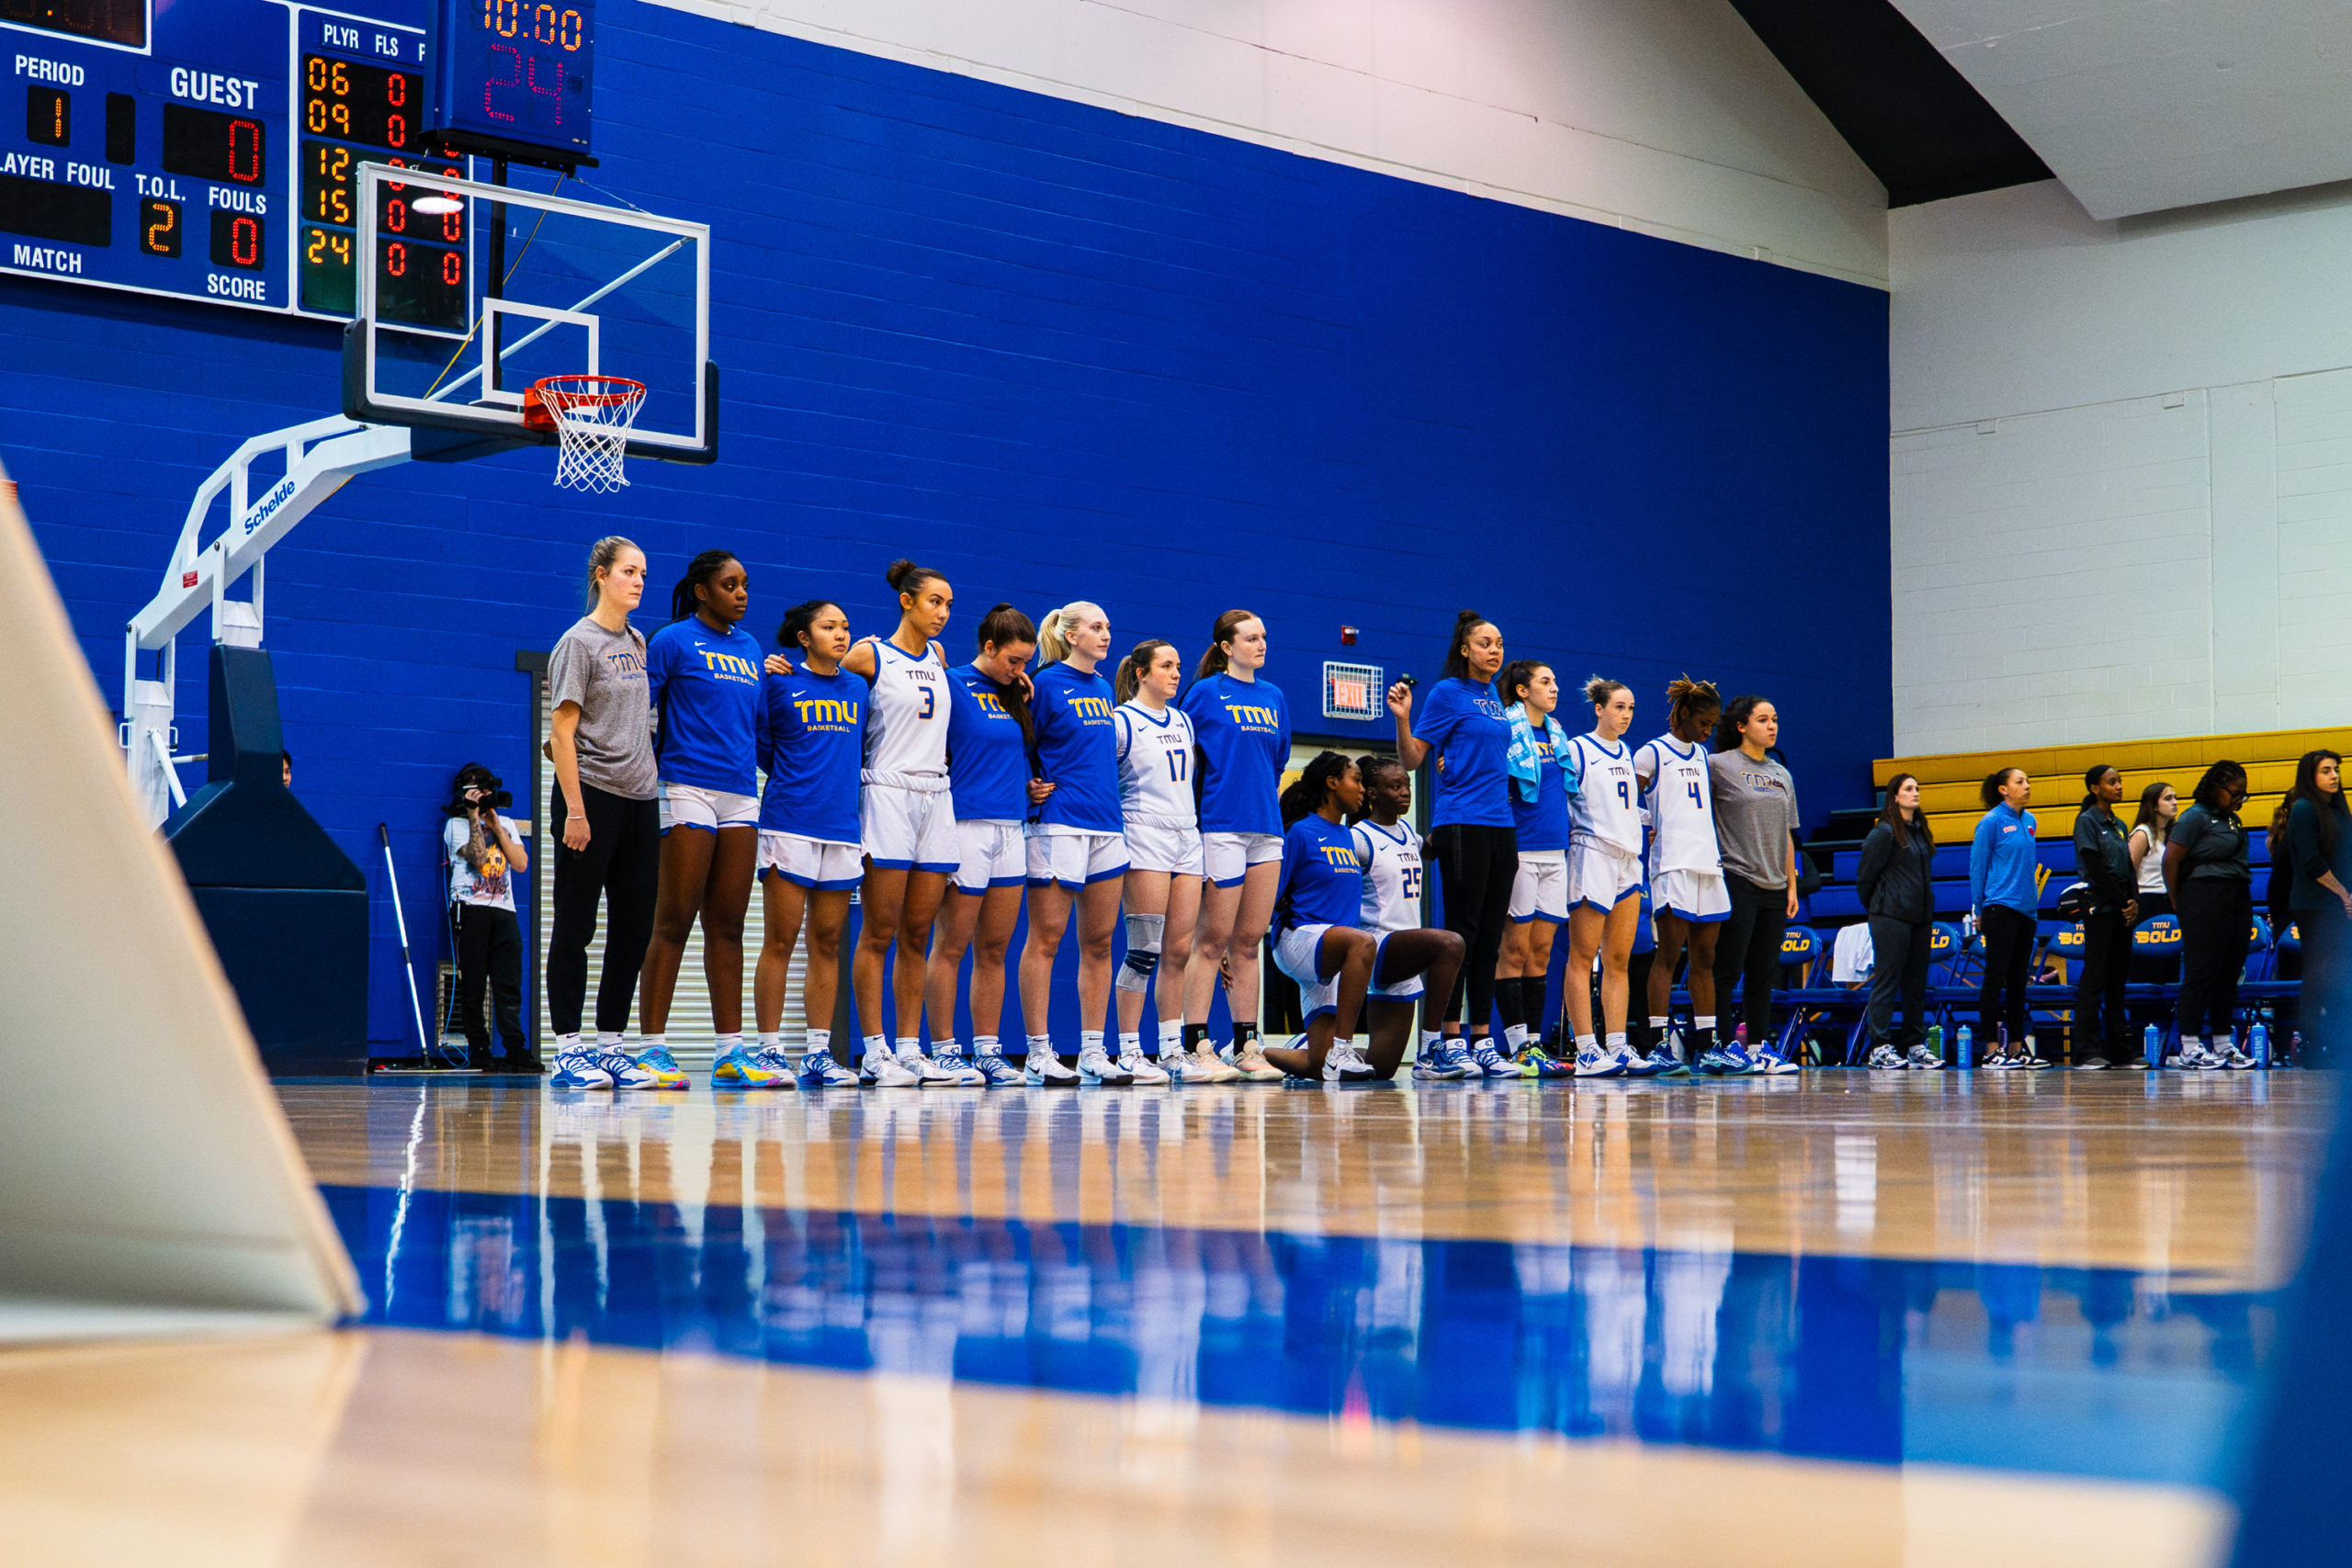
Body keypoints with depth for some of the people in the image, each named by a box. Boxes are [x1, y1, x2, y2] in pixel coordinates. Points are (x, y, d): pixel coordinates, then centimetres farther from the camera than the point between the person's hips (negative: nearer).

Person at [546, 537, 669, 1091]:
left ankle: (610, 1045, 13)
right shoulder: (578, 642, -6)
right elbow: (563, 732, -10)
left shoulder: (637, 643, 15)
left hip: (640, 798, 7)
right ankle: (569, 1050, 0)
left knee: (635, 926, 6)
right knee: (575, 925, -2)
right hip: (592, 795, -7)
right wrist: (574, 811, -16)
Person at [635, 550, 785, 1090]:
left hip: (741, 797, 6)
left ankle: (730, 1053, 6)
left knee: (727, 926, 6)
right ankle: (652, 1048, -3)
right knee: (673, 923, -6)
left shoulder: (750, 648, 18)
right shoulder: (672, 641, -1)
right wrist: (666, 762, -9)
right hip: (689, 791, -6)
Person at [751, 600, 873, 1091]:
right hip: (788, 824, -4)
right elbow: (759, 745, 6)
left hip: (842, 826, 4)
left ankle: (819, 1053, 9)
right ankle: (770, 1049, 1)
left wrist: (838, 779, 8)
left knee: (828, 943, 5)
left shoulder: (858, 689, 14)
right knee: (781, 939, -4)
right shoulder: (778, 682, 1)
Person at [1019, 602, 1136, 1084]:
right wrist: (1034, 789, -11)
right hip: (1059, 823, -8)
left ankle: (1093, 1053, 11)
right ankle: (1039, 1054, -2)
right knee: (1046, 938, -4)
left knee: (1099, 943, 7)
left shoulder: (1104, 690, 17)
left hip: (1106, 823, 8)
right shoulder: (1047, 684, -5)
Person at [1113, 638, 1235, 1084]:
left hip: (1187, 836, 7)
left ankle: (1172, 1051, 8)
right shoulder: (1121, 721, -3)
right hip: (1145, 837, -7)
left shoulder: (1183, 721, 18)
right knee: (1145, 950, -9)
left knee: (1179, 950, 4)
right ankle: (1129, 1053, -4)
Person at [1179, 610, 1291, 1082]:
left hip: (1265, 829, 6)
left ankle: (1246, 1047, 10)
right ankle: (1196, 1048, -5)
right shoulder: (1206, 692, -1)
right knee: (1213, 940, -7)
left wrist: (1268, 807, 16)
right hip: (1221, 826, -6)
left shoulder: (1273, 696, 16)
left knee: (1248, 942, 7)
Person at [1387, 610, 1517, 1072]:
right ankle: (1451, 1039, -4)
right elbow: (1412, 759, -6)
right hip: (1461, 823, -7)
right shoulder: (1447, 692, -3)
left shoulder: (1494, 697, 18)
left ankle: (1482, 1039, 9)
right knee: (1462, 932, -7)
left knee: (1490, 936, 6)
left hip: (1501, 824, 7)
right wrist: (1402, 718, -18)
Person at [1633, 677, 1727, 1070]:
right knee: (1668, 954, -9)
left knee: (1704, 958, 7)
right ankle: (1659, 1041, -9)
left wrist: (1719, 848, 16)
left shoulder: (1703, 755, 20)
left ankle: (1705, 1042, 9)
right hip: (1672, 865, -7)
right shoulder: (1653, 753, -1)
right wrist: (1647, 829, -10)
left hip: (1708, 863, 7)